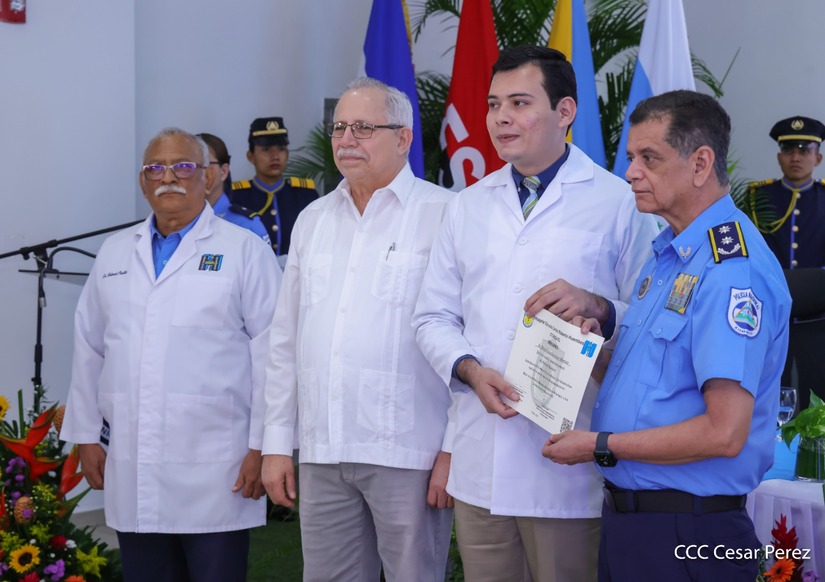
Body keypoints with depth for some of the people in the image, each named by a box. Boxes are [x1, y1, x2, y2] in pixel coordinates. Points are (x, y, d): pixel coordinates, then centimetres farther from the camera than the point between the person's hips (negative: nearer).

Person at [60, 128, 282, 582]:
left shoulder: (245, 251, 0)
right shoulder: (115, 253, 14)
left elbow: (271, 353, -4)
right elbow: (89, 348, 16)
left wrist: (263, 446, -8)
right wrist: (85, 436, 13)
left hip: (215, 474, -4)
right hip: (131, 472, 4)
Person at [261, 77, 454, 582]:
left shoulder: (444, 214, -5)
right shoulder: (313, 220, 15)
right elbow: (285, 340, 17)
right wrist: (277, 443, 14)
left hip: (408, 455, -5)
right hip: (322, 454, 6)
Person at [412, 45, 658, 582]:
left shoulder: (618, 201, -1)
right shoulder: (470, 205, 14)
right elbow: (434, 317, 12)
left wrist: (597, 307, -22)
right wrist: (470, 369, -7)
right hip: (478, 462, 4)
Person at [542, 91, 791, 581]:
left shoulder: (732, 268, -19)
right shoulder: (667, 255, 12)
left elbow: (724, 433, -25)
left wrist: (601, 446, -15)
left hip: (685, 534, -9)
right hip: (627, 515, 9)